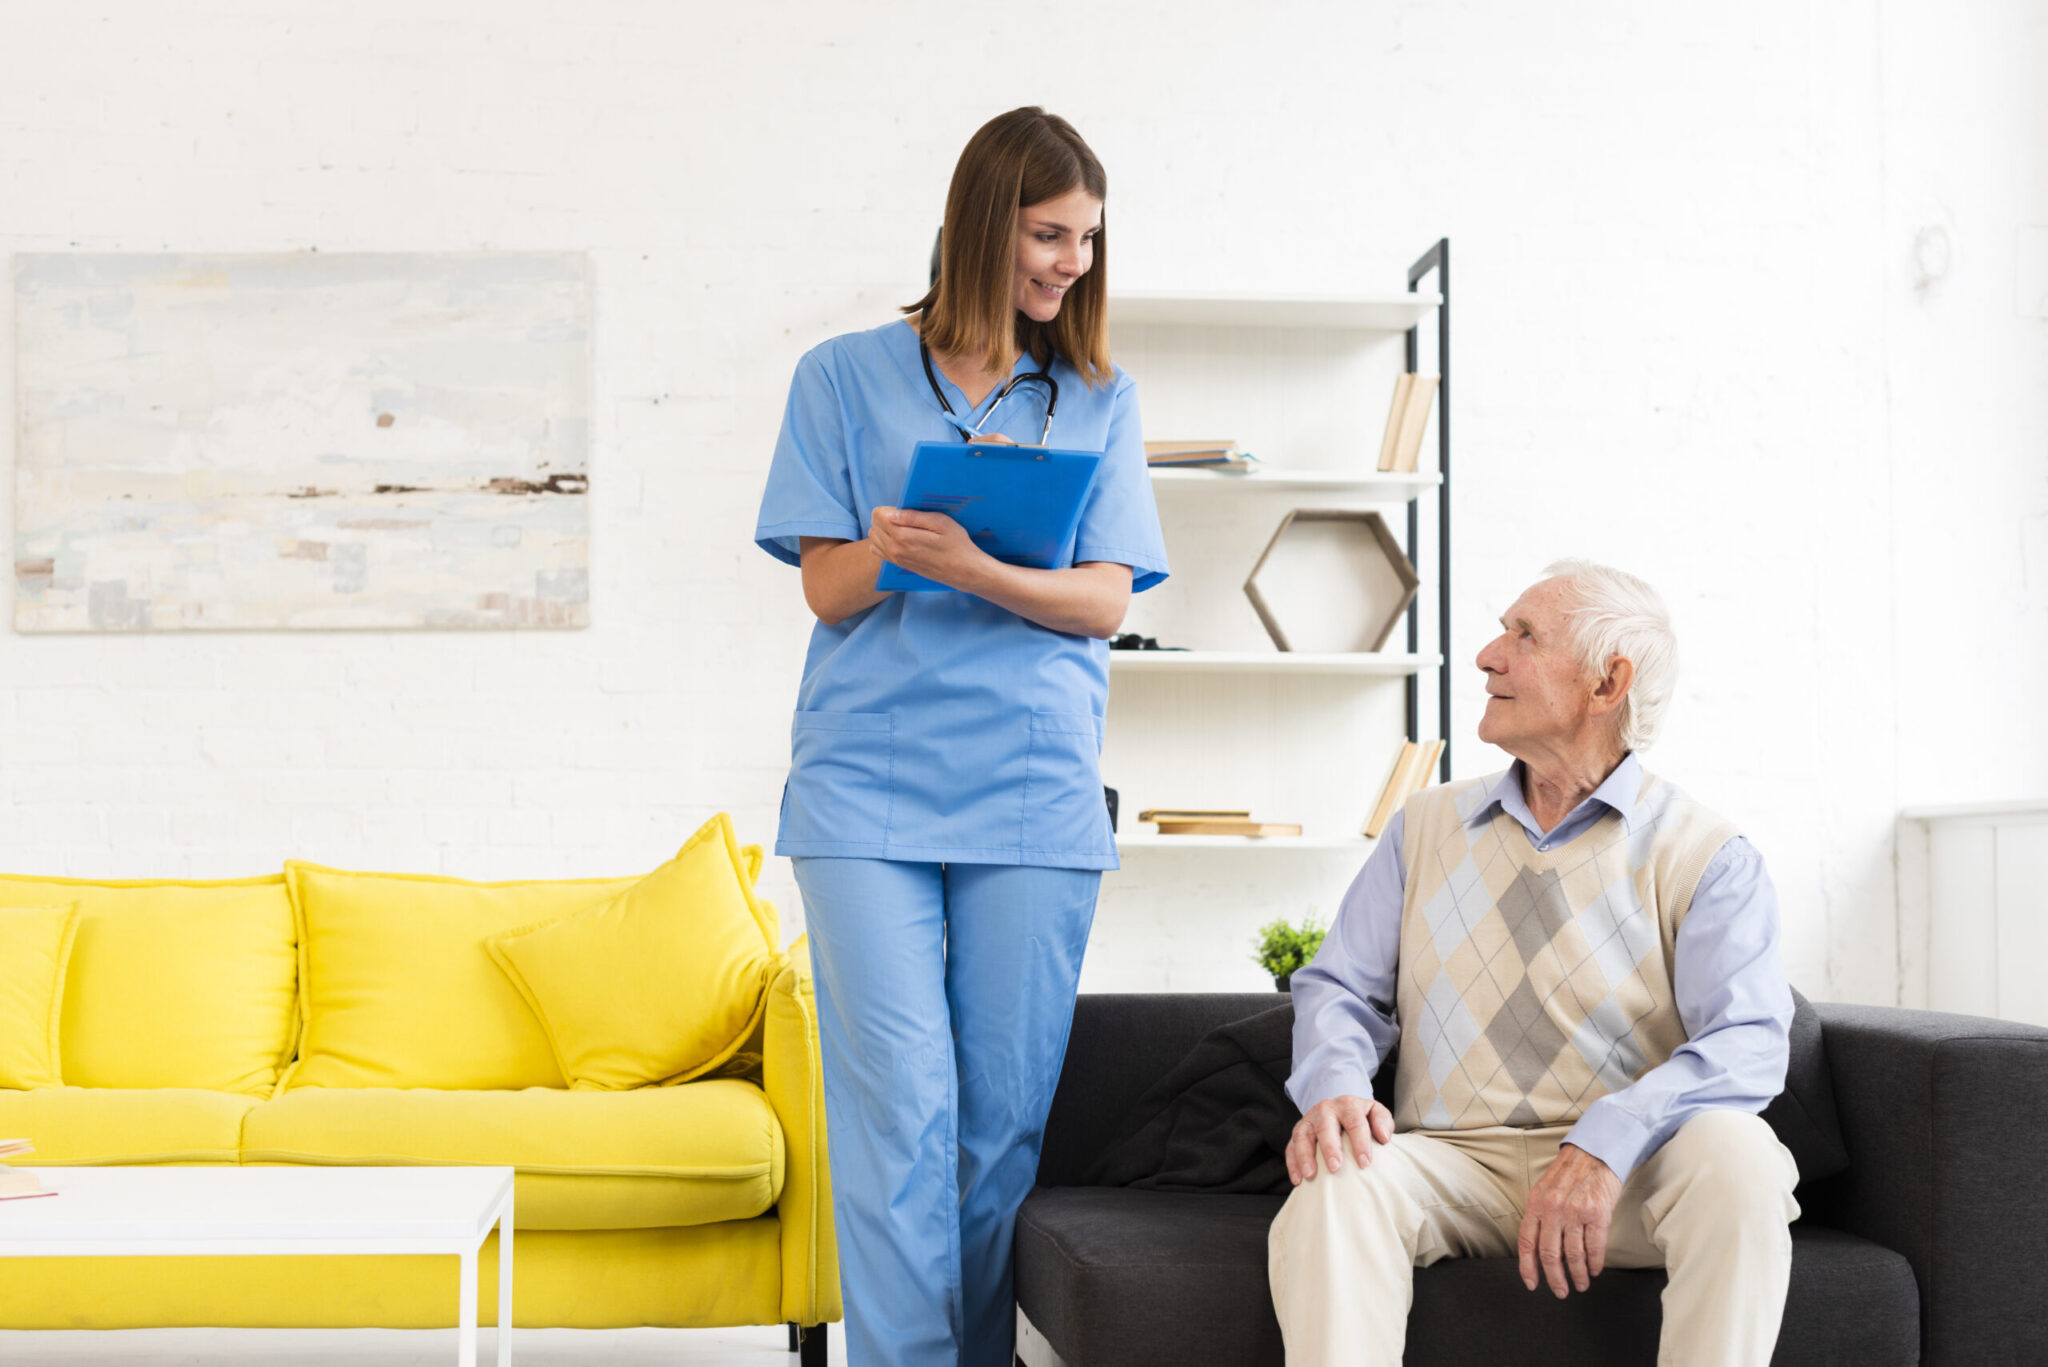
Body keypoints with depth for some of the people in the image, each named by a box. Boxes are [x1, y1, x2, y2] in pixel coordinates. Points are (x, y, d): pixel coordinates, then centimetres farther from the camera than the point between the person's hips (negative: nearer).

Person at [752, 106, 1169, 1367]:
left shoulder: (1099, 400, 13)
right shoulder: (845, 378, 9)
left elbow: (1106, 602, 3)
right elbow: (826, 589, 4)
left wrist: (976, 570, -16)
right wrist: (884, 549, -18)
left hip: (1035, 791, 2)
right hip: (869, 786, -1)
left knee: (1007, 1109, 1)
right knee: (897, 1100, -8)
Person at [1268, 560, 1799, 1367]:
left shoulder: (1705, 856, 1)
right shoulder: (1425, 829, 16)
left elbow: (1748, 1042, -12)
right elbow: (1341, 988, 13)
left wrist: (1607, 1142, -30)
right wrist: (1335, 1084, -13)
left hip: (1622, 1178, -2)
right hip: (1455, 1162, 2)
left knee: (1734, 1152, -33)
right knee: (1333, 1181, -30)